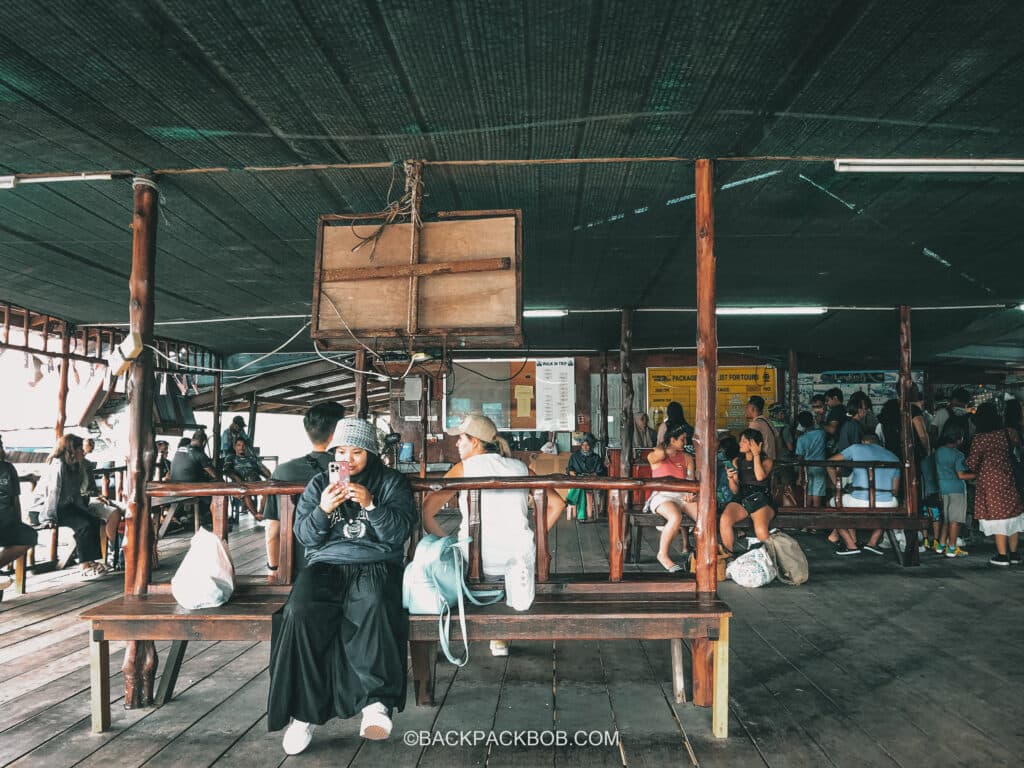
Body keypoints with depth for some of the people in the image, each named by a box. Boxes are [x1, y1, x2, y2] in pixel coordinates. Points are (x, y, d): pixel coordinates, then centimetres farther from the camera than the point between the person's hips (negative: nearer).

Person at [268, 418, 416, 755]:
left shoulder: (392, 482, 10)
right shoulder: (319, 483, 17)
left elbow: (398, 533, -1)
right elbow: (305, 537, 9)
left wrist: (371, 505, -16)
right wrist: (323, 510, -10)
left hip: (375, 565, -2)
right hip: (325, 565, 2)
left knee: (375, 608, -37)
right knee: (300, 612, -30)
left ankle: (377, 701, -31)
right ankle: (303, 711, -20)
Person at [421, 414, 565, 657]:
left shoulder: (464, 468, 0)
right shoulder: (520, 468, 9)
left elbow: (426, 510, -8)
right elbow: (557, 504, 8)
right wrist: (535, 540, 12)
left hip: (474, 562, -2)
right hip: (520, 560, 3)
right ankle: (500, 637, 37)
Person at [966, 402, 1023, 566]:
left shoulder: (979, 439, -15)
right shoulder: (1007, 433, -3)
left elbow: (971, 464, -12)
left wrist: (975, 472, 7)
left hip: (989, 481, -4)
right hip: (1007, 478, 4)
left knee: (997, 515, 1)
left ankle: (1002, 555, 6)